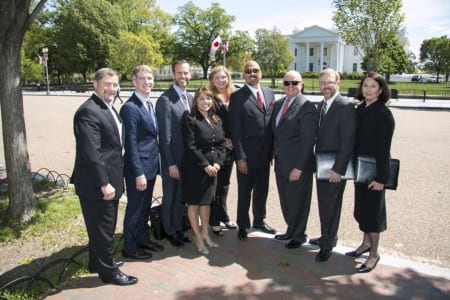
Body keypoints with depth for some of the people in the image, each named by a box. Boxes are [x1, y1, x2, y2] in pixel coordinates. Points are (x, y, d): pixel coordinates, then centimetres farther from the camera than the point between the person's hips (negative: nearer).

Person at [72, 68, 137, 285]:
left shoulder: (108, 108, 12)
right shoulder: (88, 111, -20)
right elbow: (90, 153, -25)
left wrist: (110, 181, 17)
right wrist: (104, 183, -23)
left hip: (107, 180, 10)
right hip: (97, 184, -10)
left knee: (103, 226, 22)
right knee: (102, 228, 5)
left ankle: (98, 262, 40)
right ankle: (107, 270, 21)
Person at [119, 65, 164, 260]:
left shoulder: (149, 104, 10)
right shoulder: (130, 107, -18)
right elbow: (131, 144, -20)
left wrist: (155, 162, 13)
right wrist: (138, 173, -21)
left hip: (151, 165, 9)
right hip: (138, 167, -8)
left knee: (145, 207, 20)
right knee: (134, 209, 7)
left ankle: (143, 239, 37)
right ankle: (129, 248, 23)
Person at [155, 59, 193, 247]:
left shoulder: (190, 97, 7)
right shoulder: (165, 100, -17)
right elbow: (165, 136, -18)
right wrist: (171, 164, -18)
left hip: (188, 158, 7)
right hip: (172, 159, -6)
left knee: (182, 197, 18)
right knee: (170, 198, 11)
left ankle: (179, 228, 35)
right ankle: (170, 232, 30)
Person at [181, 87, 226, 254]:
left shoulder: (217, 120, 10)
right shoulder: (190, 119, -9)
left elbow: (222, 144, 8)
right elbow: (190, 147, -15)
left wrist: (217, 163, -6)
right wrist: (205, 165, -16)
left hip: (212, 168, 6)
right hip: (194, 168, -6)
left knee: (206, 201, 17)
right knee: (193, 203, 6)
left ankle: (205, 233, 32)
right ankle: (198, 237, 19)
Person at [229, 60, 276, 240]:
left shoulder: (269, 93, 8)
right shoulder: (237, 97, -9)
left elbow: (272, 121, 11)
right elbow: (235, 129, -12)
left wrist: (273, 148, 5)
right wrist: (240, 157, -15)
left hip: (265, 154, 5)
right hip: (247, 156, -5)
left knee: (262, 190, 18)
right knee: (244, 193, 10)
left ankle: (259, 221, 38)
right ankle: (243, 225, 28)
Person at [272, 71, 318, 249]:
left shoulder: (307, 107, -15)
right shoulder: (278, 104, 8)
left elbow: (308, 140, -18)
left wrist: (298, 167, -20)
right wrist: (274, 152, 5)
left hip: (297, 164, -7)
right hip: (280, 162, 7)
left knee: (298, 201, 10)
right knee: (285, 200, 19)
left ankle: (299, 236, 31)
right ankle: (291, 230, 39)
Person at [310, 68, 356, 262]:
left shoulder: (346, 107, -17)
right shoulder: (321, 105, 9)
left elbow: (348, 142, -20)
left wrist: (338, 169, -22)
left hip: (335, 168, -7)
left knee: (331, 206, 6)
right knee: (323, 204, 19)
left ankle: (328, 245, 22)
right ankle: (327, 236, 37)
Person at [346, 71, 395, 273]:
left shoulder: (384, 114, -14)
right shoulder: (360, 110, 5)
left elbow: (384, 148, -17)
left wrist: (380, 178, -18)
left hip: (374, 169, -7)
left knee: (372, 208, 3)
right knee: (362, 206, 17)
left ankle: (374, 253, 18)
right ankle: (366, 243, 36)